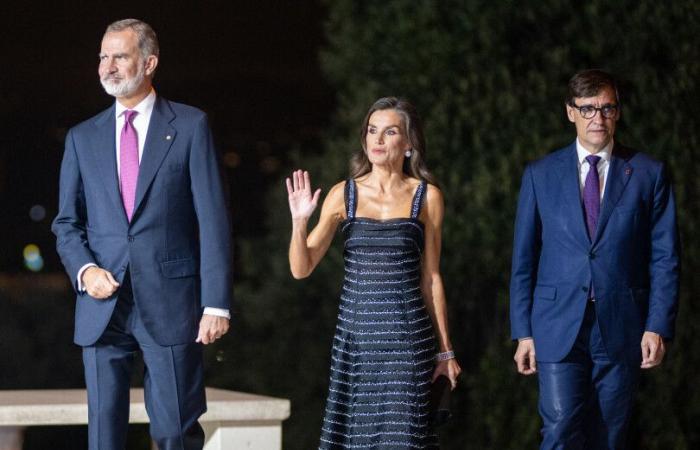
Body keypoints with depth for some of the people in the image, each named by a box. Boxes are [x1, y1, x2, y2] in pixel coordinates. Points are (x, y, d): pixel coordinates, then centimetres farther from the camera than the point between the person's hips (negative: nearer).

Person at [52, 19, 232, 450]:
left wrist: (216, 303, -9)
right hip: (103, 306, 3)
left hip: (169, 304, -3)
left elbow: (213, 219, -3)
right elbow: (67, 223, 15)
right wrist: (84, 269, -7)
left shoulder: (190, 126, 2)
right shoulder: (83, 138, 12)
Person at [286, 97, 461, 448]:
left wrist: (445, 350, 8)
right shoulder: (344, 194, 4)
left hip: (407, 338, -1)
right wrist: (299, 222, -17)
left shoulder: (427, 196, 3)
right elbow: (301, 268, 1)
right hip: (355, 333, 1)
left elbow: (431, 277, 8)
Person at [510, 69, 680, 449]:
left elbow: (664, 258, 3)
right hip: (559, 329, 0)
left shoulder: (649, 174, 4)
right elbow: (523, 259, 7)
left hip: (621, 329, 0)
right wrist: (523, 332, 2)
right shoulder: (540, 174, 7)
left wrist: (658, 327, -6)